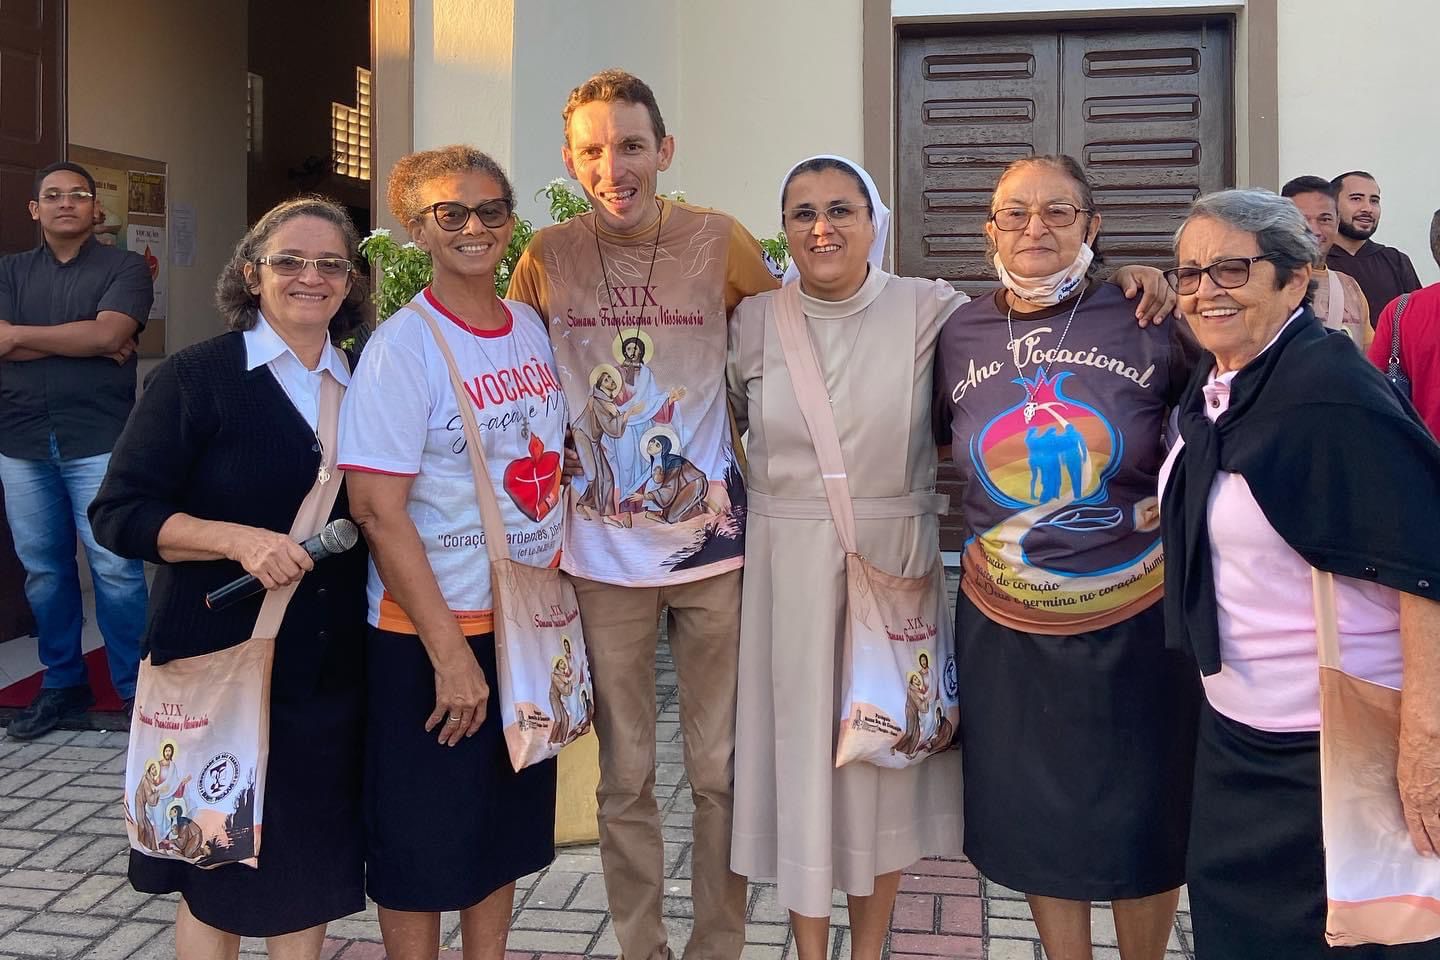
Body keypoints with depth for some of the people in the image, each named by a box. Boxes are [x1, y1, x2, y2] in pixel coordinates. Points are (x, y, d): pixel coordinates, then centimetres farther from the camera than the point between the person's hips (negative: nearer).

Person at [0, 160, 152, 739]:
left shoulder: (123, 268, 3)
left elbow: (109, 333, -14)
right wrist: (84, 343, -10)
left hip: (99, 443, -4)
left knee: (115, 570, -6)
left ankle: (134, 690, 4)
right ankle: (62, 685, 21)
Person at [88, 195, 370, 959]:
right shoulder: (195, 377, -6)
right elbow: (119, 514, -11)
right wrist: (238, 539, -23)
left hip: (331, 667, 4)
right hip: (221, 662, -4)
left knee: (312, 863, 12)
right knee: (216, 871, 8)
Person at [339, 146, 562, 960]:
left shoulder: (534, 329, 5)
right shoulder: (403, 345, -14)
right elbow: (378, 508, -18)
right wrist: (450, 651, -20)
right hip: (432, 630, -6)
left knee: (507, 828, 19)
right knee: (424, 839, 9)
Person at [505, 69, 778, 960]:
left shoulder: (720, 240, -5)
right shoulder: (546, 257, -3)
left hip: (713, 541, 0)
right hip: (604, 552, 1)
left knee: (721, 767, 10)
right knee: (625, 775, 11)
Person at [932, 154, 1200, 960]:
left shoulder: (1149, 322, -8)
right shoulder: (961, 334, 0)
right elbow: (941, 439, 15)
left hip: (1134, 623, -2)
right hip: (1007, 627, 2)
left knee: (1143, 827, 14)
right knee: (1037, 823, 15)